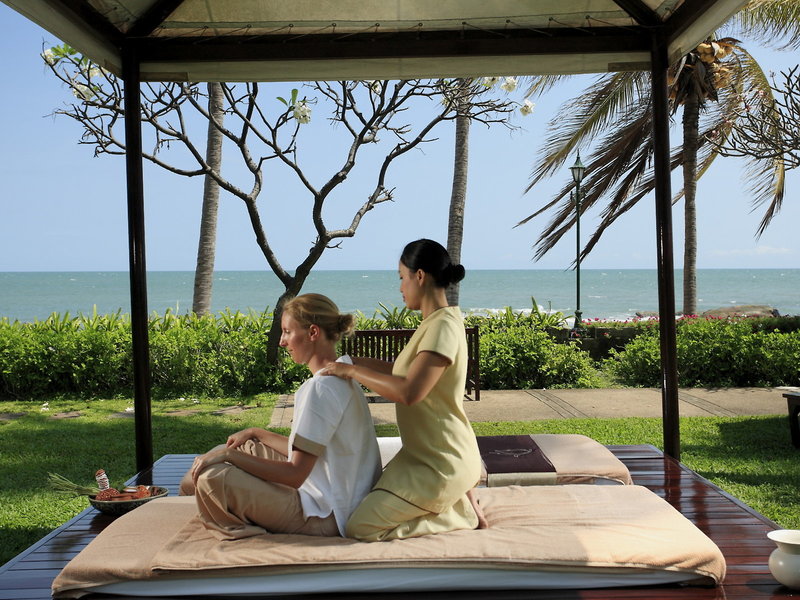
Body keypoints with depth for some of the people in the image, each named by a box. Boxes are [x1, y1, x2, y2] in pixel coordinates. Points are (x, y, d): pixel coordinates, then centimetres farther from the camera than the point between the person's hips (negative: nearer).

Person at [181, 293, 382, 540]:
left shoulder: (320, 388, -23)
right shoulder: (342, 377, 9)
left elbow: (295, 475, -23)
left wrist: (227, 455, -18)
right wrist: (255, 433, 17)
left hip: (324, 516, -11)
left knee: (212, 477, -18)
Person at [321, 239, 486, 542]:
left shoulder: (443, 327, -23)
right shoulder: (435, 322, 9)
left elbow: (409, 392, -34)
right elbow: (404, 371, 17)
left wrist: (353, 371, -24)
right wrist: (354, 361, 12)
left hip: (441, 463, -10)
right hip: (424, 453, 10)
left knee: (359, 528, -10)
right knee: (368, 498, 20)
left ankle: (462, 513, -2)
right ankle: (457, 498, 14)